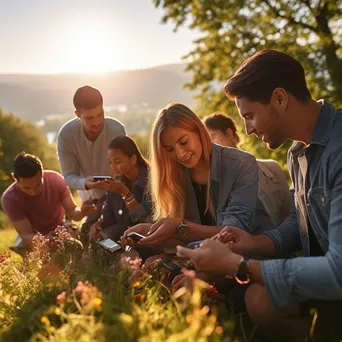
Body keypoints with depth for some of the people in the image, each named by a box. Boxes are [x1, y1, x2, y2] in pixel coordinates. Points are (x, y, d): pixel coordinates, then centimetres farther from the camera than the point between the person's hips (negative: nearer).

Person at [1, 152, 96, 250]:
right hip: (33, 236, -2)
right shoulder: (9, 198, -28)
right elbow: (26, 236, -31)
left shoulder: (56, 179, -23)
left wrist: (82, 212, -46)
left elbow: (72, 212, -21)